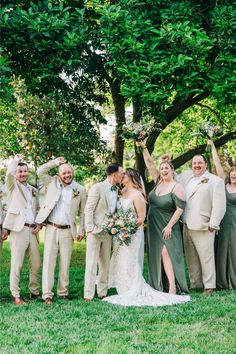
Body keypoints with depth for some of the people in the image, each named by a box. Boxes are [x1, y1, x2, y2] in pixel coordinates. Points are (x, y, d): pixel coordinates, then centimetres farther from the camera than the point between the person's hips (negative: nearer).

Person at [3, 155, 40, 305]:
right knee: (17, 264, -6)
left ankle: (34, 292, 19)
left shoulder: (34, 190, 19)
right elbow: (9, 173, -18)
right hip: (18, 229, -5)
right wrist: (17, 159, -4)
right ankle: (16, 296, 1)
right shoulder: (13, 186, 3)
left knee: (36, 264, 7)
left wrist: (38, 224, 9)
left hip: (32, 230, 5)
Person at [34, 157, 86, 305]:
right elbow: (40, 171, -4)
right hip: (51, 229, 0)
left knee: (65, 263, 6)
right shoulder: (52, 183, 5)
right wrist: (57, 161, -3)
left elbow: (83, 212, 6)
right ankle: (47, 294, 0)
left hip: (68, 231, 0)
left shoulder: (80, 189, 3)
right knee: (49, 261, -2)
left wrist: (81, 231, 0)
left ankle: (63, 292, 18)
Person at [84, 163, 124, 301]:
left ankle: (103, 292, 20)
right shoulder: (98, 187, -10)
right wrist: (90, 229, -15)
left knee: (105, 264, 11)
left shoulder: (117, 190, 10)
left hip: (108, 232, 7)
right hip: (95, 231, -7)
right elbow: (89, 209, -11)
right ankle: (88, 295, 0)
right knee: (92, 264, -4)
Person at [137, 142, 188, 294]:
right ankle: (159, 286, 13)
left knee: (166, 253, -17)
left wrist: (169, 226, -17)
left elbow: (180, 208, -14)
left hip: (167, 227, -7)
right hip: (154, 226, 7)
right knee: (156, 255, 7)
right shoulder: (158, 182, 7)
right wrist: (144, 147, 0)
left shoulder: (177, 187, -11)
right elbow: (149, 163, 7)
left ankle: (172, 287, -18)